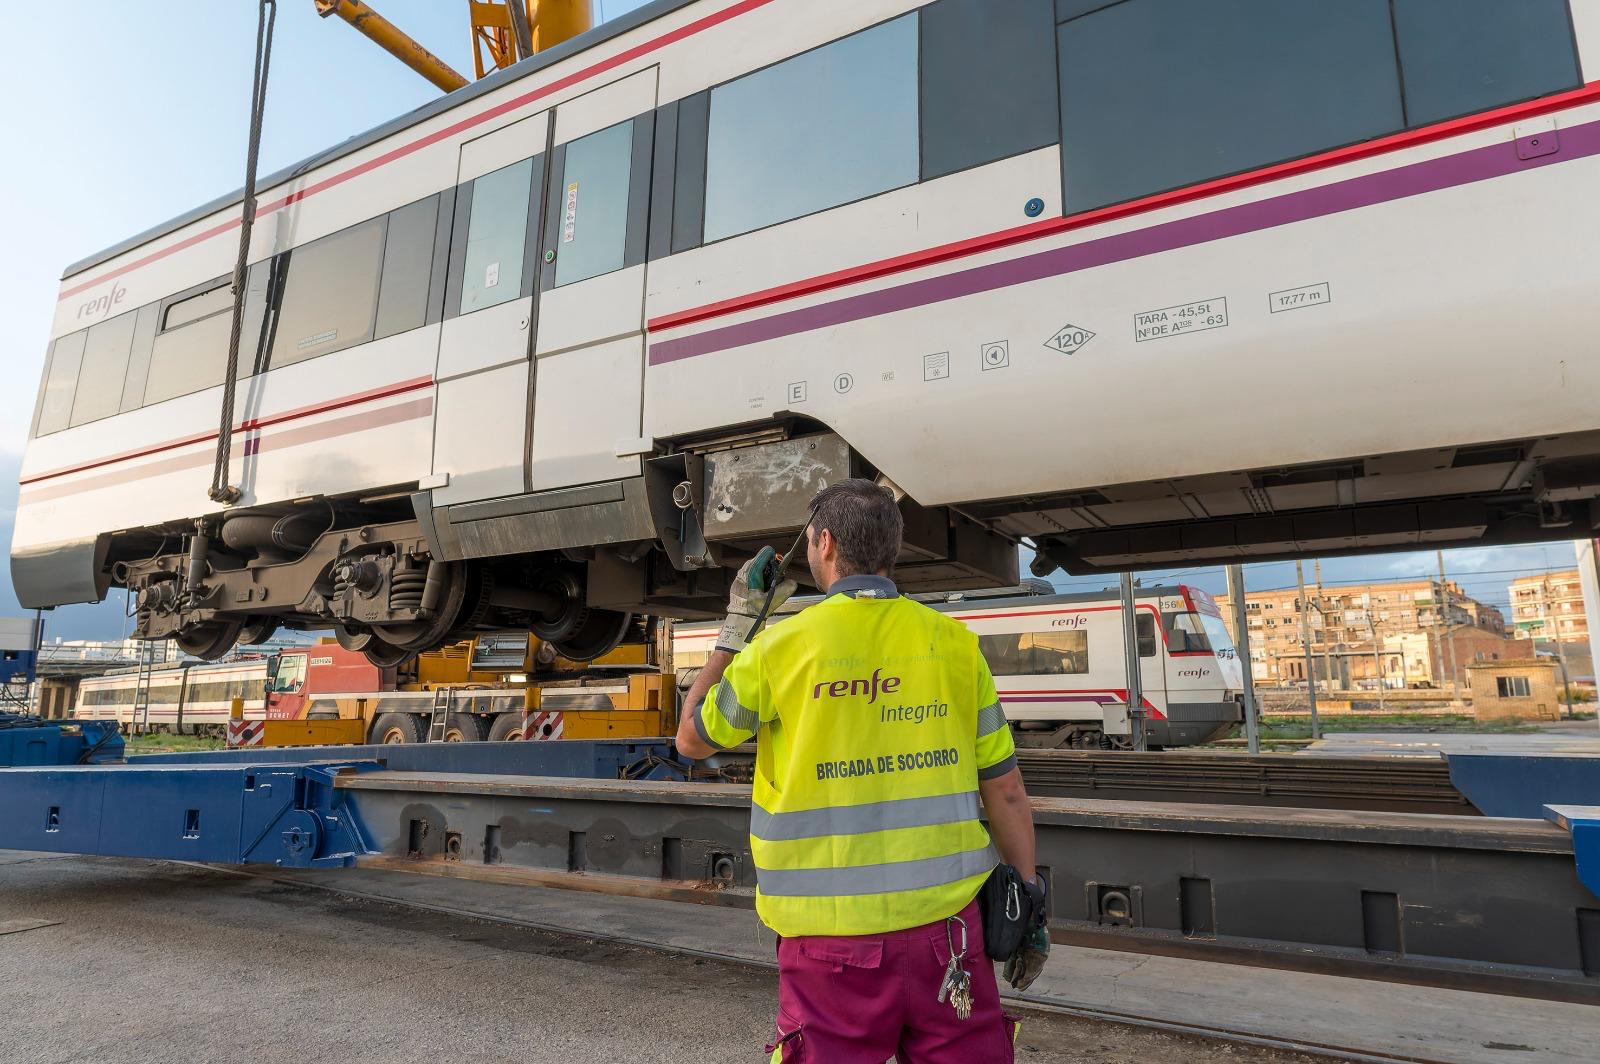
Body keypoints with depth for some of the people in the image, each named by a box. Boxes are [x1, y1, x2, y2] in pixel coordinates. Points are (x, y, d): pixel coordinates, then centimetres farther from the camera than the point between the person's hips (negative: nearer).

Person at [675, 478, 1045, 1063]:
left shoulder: (779, 646, -8)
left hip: (833, 936, -2)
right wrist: (1030, 902, 15)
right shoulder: (954, 642, -1)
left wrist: (737, 624, 12)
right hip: (946, 924, 3)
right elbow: (1006, 790, 3)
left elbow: (692, 738, 8)